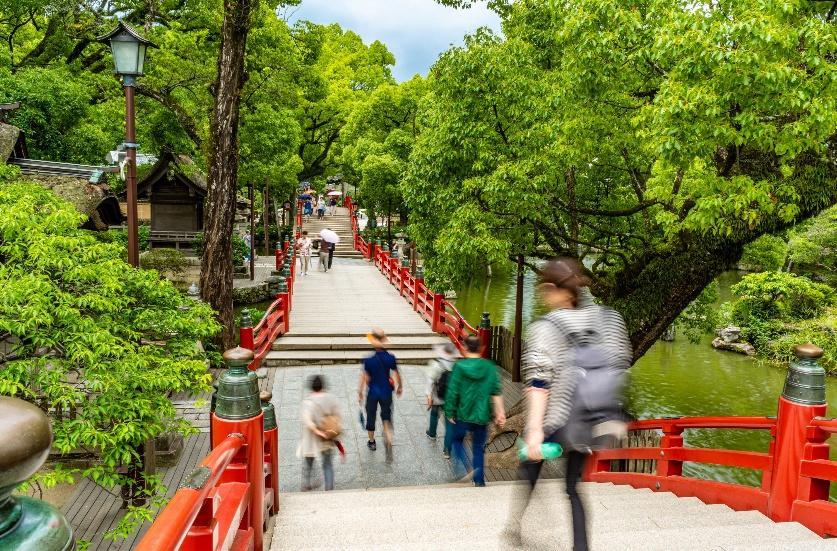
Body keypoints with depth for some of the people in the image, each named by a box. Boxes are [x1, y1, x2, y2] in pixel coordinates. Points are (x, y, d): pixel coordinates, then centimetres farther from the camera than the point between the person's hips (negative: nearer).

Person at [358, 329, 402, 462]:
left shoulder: (369, 360, -19)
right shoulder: (391, 358, -12)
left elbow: (365, 378, -13)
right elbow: (397, 376, -3)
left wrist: (360, 393, -1)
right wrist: (399, 387, 15)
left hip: (373, 392, -1)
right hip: (386, 392, 2)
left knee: (371, 416, 19)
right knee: (387, 417, 11)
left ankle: (371, 442, 36)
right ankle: (388, 441, -12)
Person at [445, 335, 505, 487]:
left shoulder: (459, 366, -11)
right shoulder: (490, 367, -4)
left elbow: (452, 392, -10)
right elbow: (496, 392, -6)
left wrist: (450, 412, 0)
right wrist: (500, 412, -4)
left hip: (463, 415, -2)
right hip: (482, 416, 2)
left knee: (457, 440, 22)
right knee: (479, 448, 17)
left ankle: (461, 466, -1)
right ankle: (479, 480, 19)